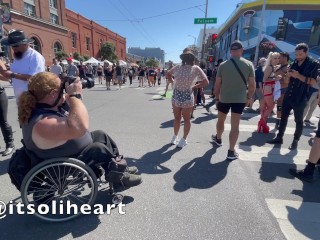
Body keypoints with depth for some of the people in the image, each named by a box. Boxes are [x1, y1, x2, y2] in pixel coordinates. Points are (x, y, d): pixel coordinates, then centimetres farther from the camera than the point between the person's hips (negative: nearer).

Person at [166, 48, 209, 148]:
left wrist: (193, 87, -7)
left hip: (187, 97, -3)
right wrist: (172, 82, 6)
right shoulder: (178, 67, 2)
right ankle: (175, 136, 35)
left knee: (186, 119, 9)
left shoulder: (196, 68, -8)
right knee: (177, 118, 16)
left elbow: (206, 82, -8)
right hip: (176, 97, 4)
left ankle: (184, 139, 25)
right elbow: (168, 74, 19)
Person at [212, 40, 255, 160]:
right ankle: (231, 151, 8)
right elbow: (252, 84, -2)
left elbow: (217, 84, -1)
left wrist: (217, 98, 9)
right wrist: (249, 97, 11)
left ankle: (218, 138, 45)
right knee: (235, 125, 3)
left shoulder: (223, 65, -3)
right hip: (240, 99, 0)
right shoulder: (248, 64, -3)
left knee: (221, 120, 23)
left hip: (224, 98, 1)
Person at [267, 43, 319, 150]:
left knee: (299, 120, 5)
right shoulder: (295, 63, 10)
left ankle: (295, 141, 17)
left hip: (300, 98, -5)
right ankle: (279, 137, 19)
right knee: (283, 117, 9)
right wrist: (288, 74, -4)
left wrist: (299, 75, -23)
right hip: (288, 95, 6)